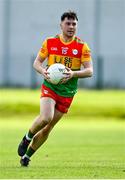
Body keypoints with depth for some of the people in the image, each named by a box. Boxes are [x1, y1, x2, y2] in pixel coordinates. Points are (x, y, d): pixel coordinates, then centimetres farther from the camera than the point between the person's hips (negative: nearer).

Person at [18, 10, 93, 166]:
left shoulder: (82, 46, -3)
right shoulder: (50, 42, 0)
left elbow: (89, 71, -6)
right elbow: (37, 62, 6)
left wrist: (73, 74, -25)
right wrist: (43, 71, -17)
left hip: (67, 93, 1)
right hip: (49, 87, -1)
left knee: (47, 129, 5)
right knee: (46, 117, -27)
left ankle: (27, 156, 22)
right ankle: (27, 139, 1)